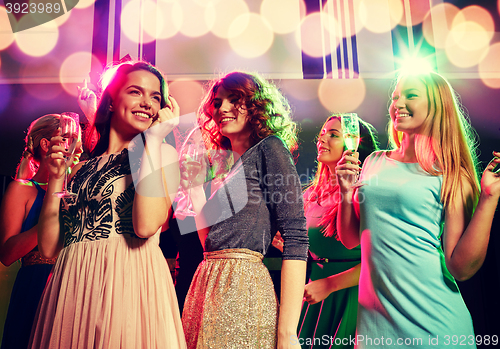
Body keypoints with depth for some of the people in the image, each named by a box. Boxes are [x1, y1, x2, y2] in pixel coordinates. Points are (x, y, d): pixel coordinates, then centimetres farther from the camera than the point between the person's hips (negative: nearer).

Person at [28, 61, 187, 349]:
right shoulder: (81, 169, 13)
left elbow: (146, 225, -18)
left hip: (129, 280, -4)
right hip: (70, 288, 4)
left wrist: (154, 138, -11)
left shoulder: (162, 153, 1)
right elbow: (49, 247, 8)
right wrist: (56, 179, 2)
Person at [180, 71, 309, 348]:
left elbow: (295, 237, -14)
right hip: (207, 282, 7)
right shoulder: (223, 162, 16)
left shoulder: (269, 148, -5)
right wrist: (194, 188, 8)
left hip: (244, 284, -7)